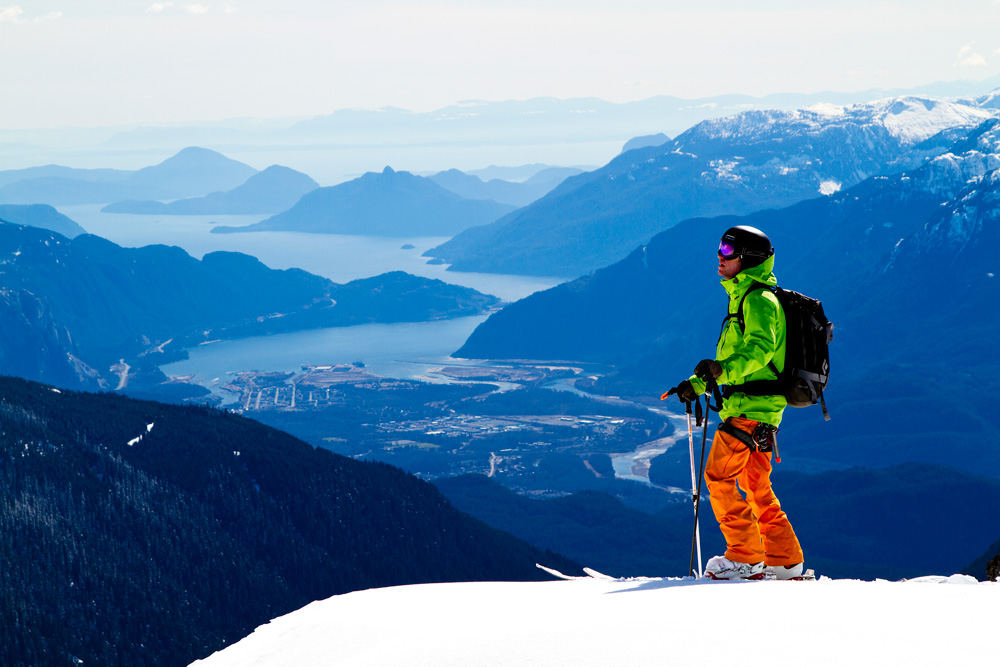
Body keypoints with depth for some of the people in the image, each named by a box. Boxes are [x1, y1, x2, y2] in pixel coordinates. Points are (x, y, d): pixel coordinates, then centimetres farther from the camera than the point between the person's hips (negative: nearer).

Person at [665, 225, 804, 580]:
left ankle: (745, 557, -10)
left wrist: (721, 368, -39)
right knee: (756, 487, 13)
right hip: (753, 405, 10)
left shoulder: (759, 300, -11)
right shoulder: (744, 298, 21)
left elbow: (760, 349, -26)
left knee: (719, 477, -11)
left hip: (752, 406, -10)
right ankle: (785, 560, 15)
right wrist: (698, 383, 18)